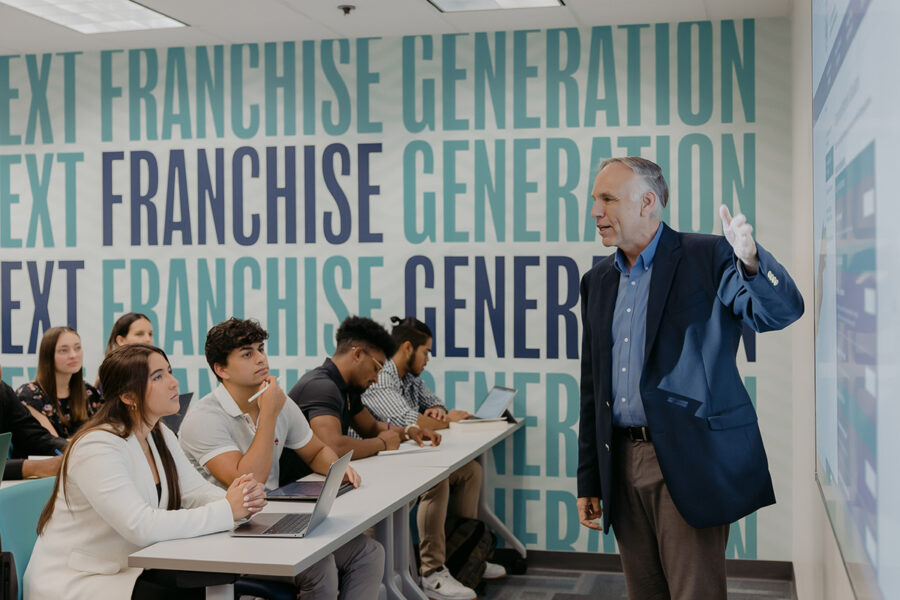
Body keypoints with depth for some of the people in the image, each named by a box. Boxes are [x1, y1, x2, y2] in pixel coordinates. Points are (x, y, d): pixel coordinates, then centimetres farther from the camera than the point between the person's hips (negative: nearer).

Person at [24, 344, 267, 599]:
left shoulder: (160, 436, 7)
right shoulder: (98, 447, -23)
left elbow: (196, 490, 4)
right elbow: (142, 527, -32)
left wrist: (242, 499, -19)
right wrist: (227, 510, -30)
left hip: (124, 572, 8)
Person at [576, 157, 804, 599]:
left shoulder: (707, 258, -4)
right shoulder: (598, 281, 12)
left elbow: (781, 311, -19)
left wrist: (750, 261, -40)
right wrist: (588, 482, 13)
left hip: (688, 462, -6)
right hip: (622, 462, 6)